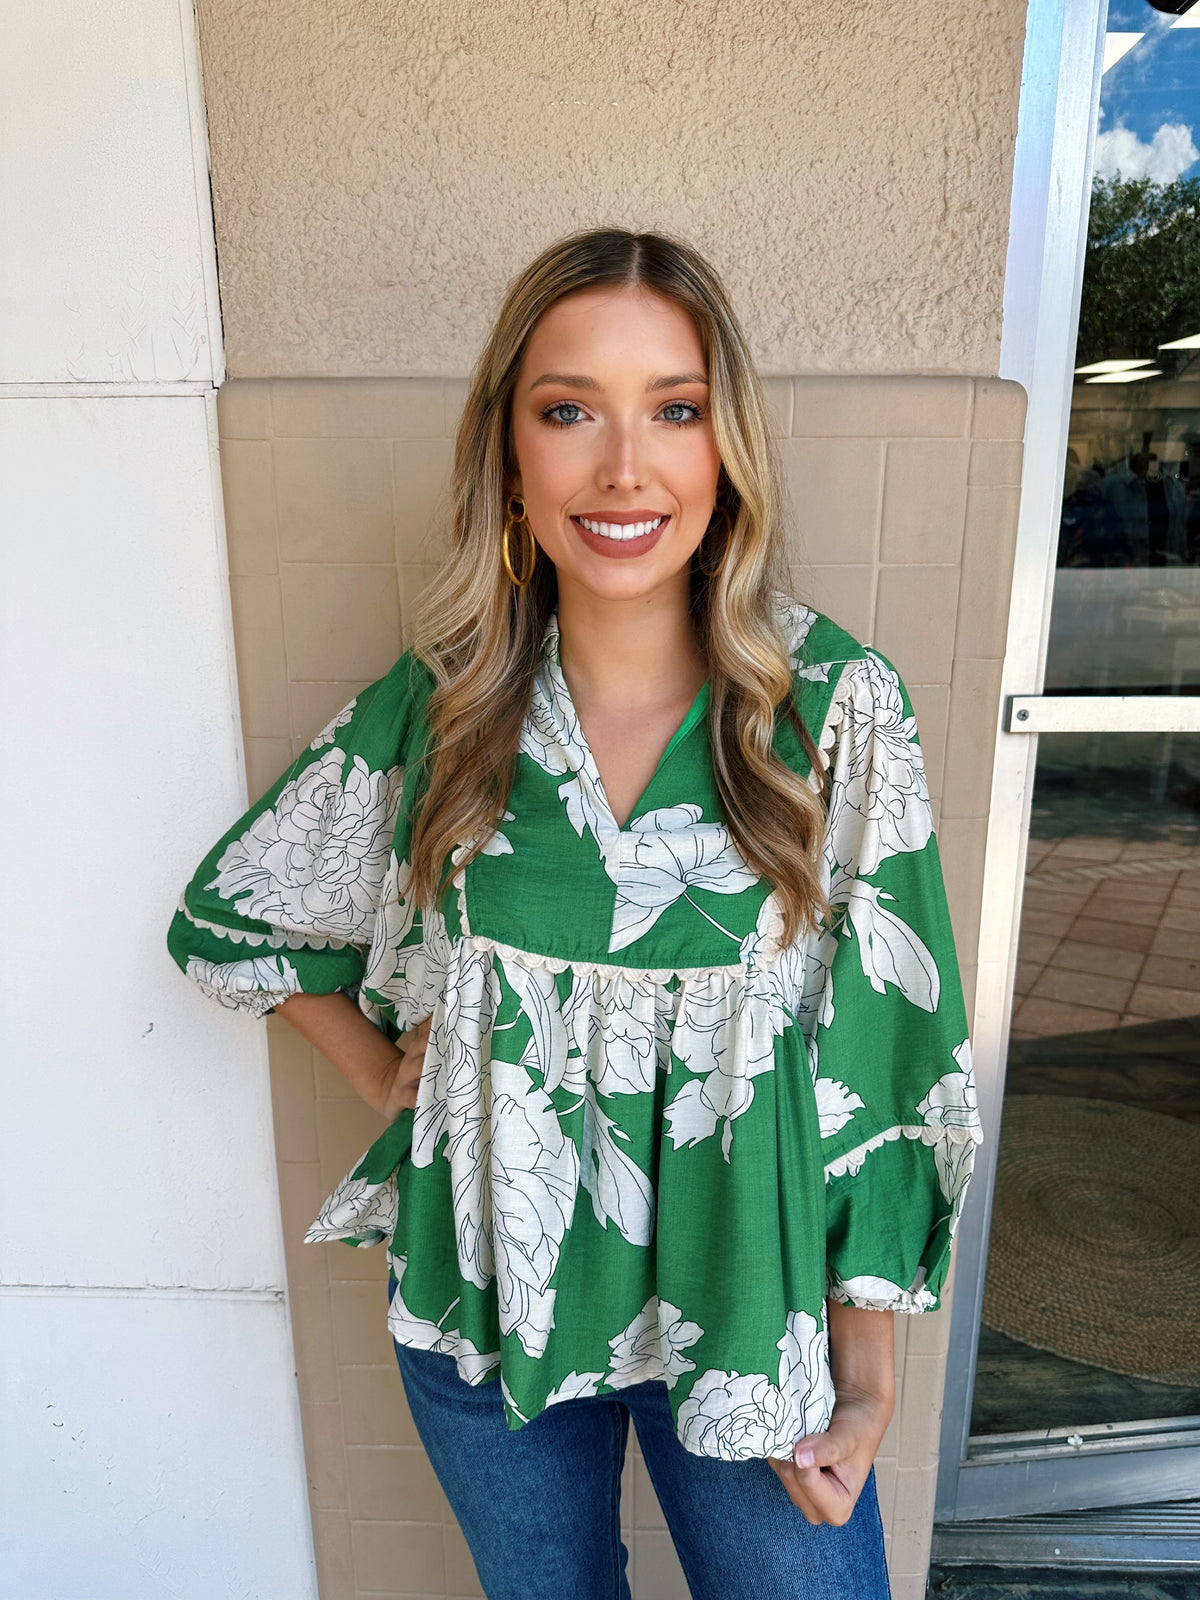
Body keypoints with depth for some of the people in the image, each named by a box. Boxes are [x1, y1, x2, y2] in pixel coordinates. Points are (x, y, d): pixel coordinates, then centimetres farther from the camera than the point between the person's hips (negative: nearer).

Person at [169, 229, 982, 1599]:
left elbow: (890, 1050, -10)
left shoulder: (837, 706, -15)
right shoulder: (434, 708, -10)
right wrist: (382, 1075, -3)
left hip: (749, 1310, -1)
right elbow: (226, 915, 5)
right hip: (485, 1298, 2)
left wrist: (865, 1373, -6)